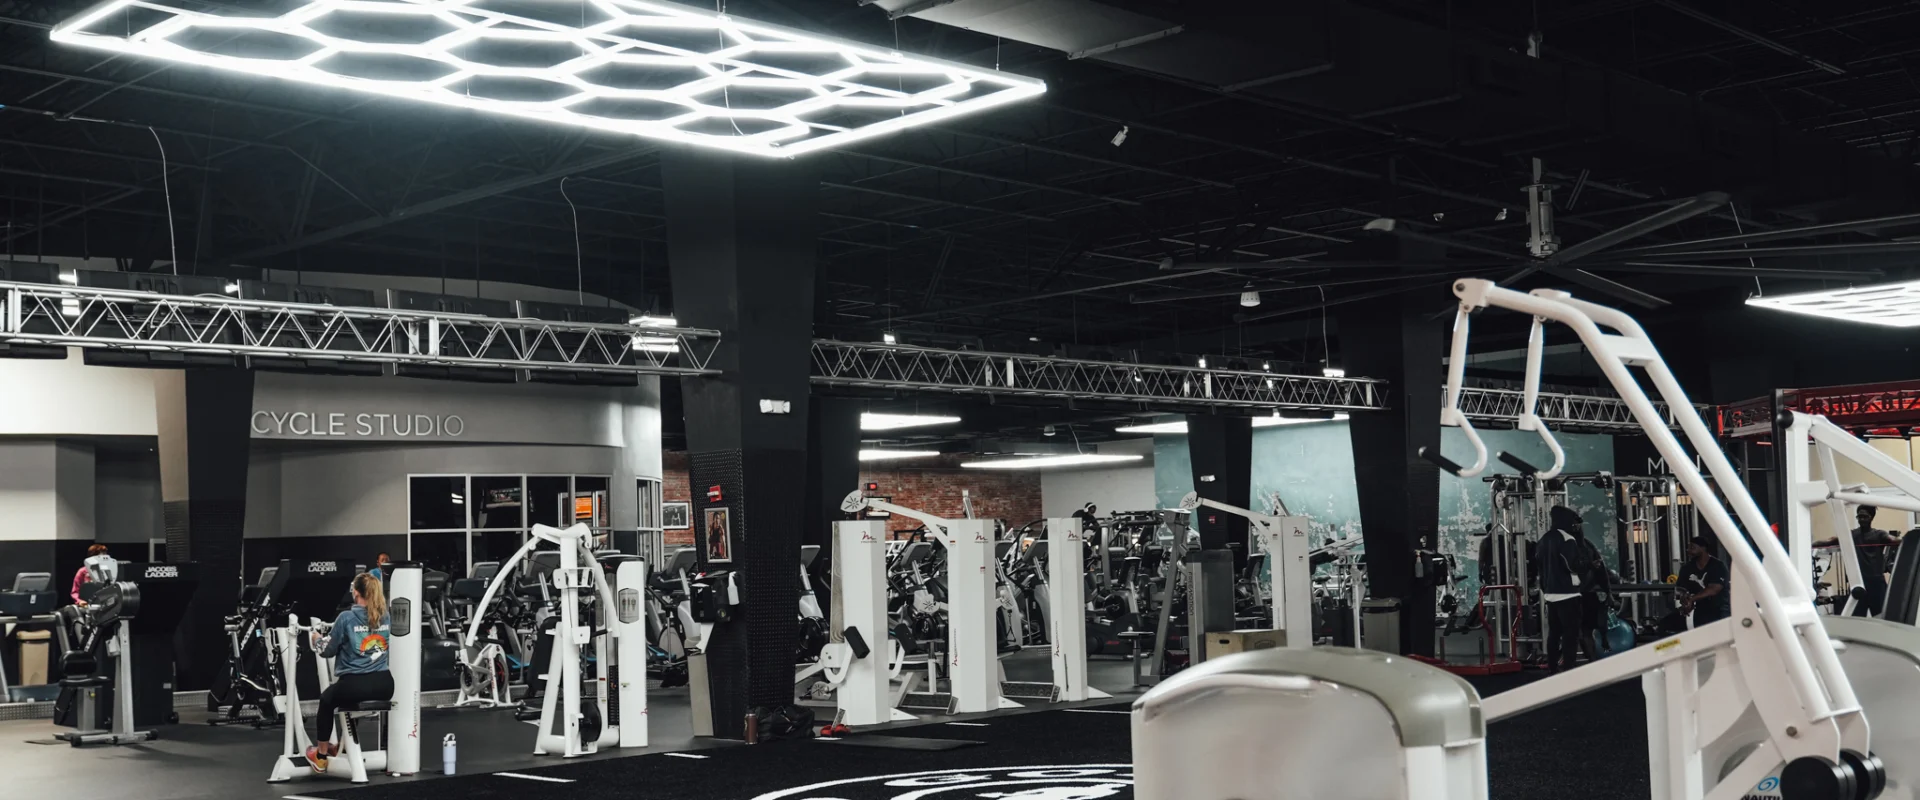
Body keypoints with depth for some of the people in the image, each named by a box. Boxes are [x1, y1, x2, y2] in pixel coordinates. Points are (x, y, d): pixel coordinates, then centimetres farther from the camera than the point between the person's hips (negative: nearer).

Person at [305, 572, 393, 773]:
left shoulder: (346, 618, -9)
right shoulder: (386, 617, 5)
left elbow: (328, 651, 1)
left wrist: (316, 640, 23)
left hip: (355, 685, -5)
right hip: (384, 685, 5)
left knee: (326, 700, 27)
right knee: (350, 697, 37)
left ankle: (321, 756, 32)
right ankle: (345, 747, 44)